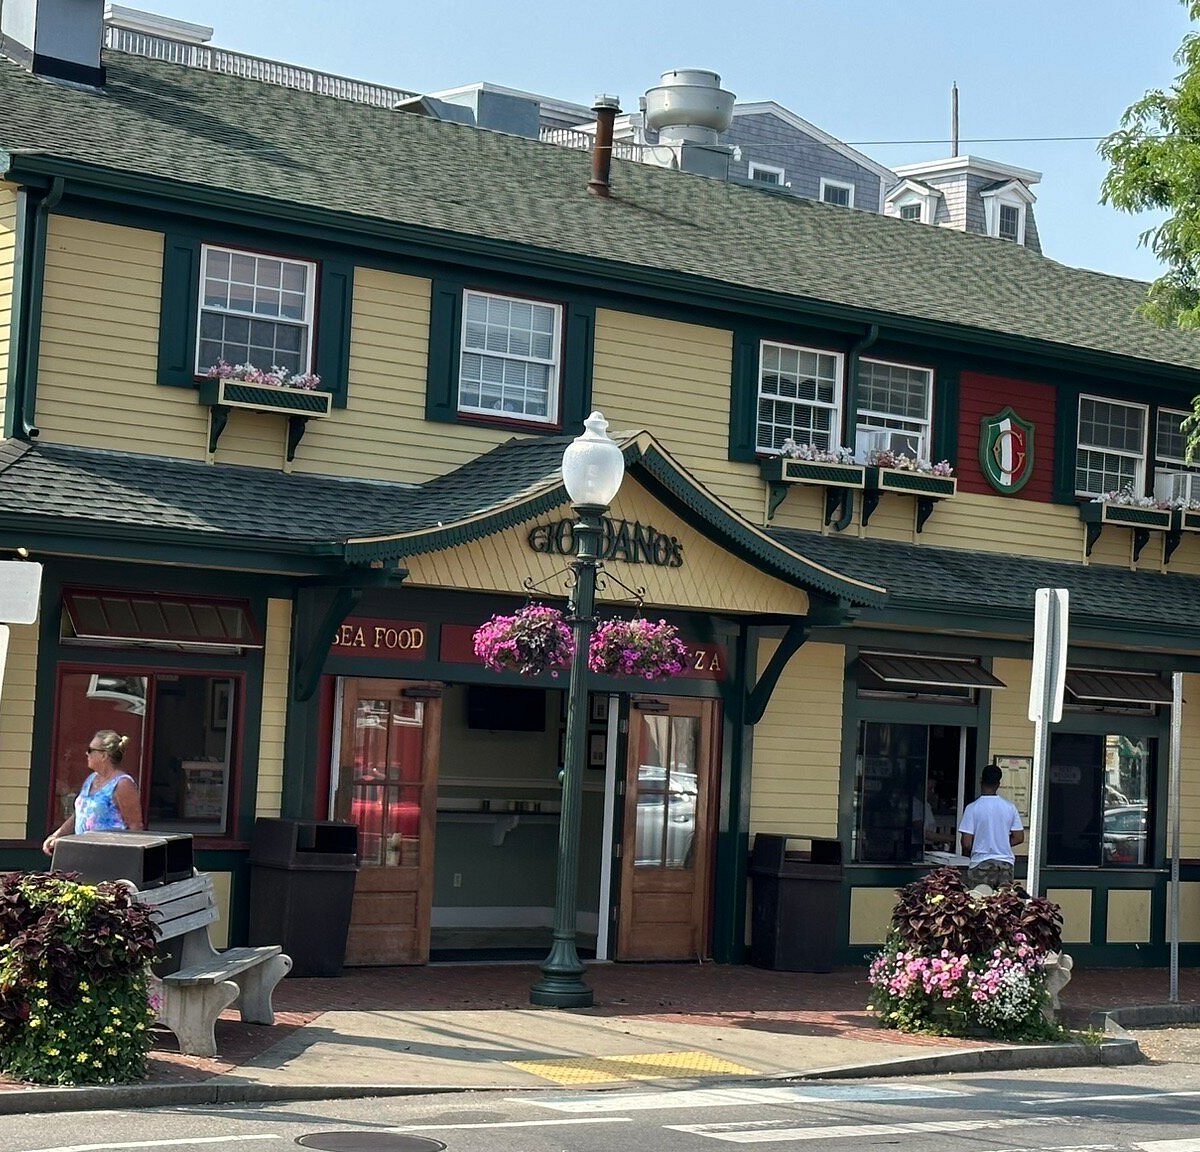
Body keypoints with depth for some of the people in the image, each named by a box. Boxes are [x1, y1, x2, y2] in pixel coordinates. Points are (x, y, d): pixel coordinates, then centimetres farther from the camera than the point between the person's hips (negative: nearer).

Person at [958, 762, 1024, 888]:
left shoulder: (972, 808, -8)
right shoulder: (1010, 807, 3)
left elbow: (967, 843, -9)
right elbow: (1019, 838, 7)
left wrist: (966, 854, 12)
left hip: (981, 864, -3)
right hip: (1006, 864, 4)